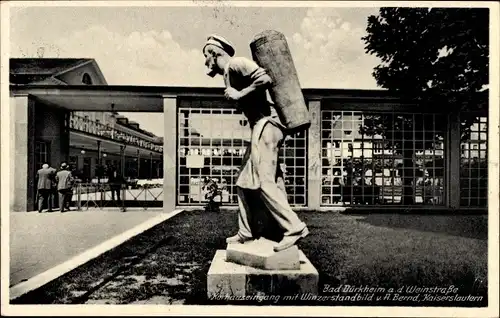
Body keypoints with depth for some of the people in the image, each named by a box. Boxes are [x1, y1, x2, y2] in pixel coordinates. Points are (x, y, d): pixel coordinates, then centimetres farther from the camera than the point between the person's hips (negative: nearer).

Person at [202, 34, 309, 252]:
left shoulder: (236, 64, -6)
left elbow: (265, 79, -20)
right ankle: (247, 232, 17)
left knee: (263, 181, -13)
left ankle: (294, 228, -9)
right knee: (244, 183, 10)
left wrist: (239, 94, -14)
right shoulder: (229, 72, 23)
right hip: (261, 127, 10)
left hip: (266, 124, -10)